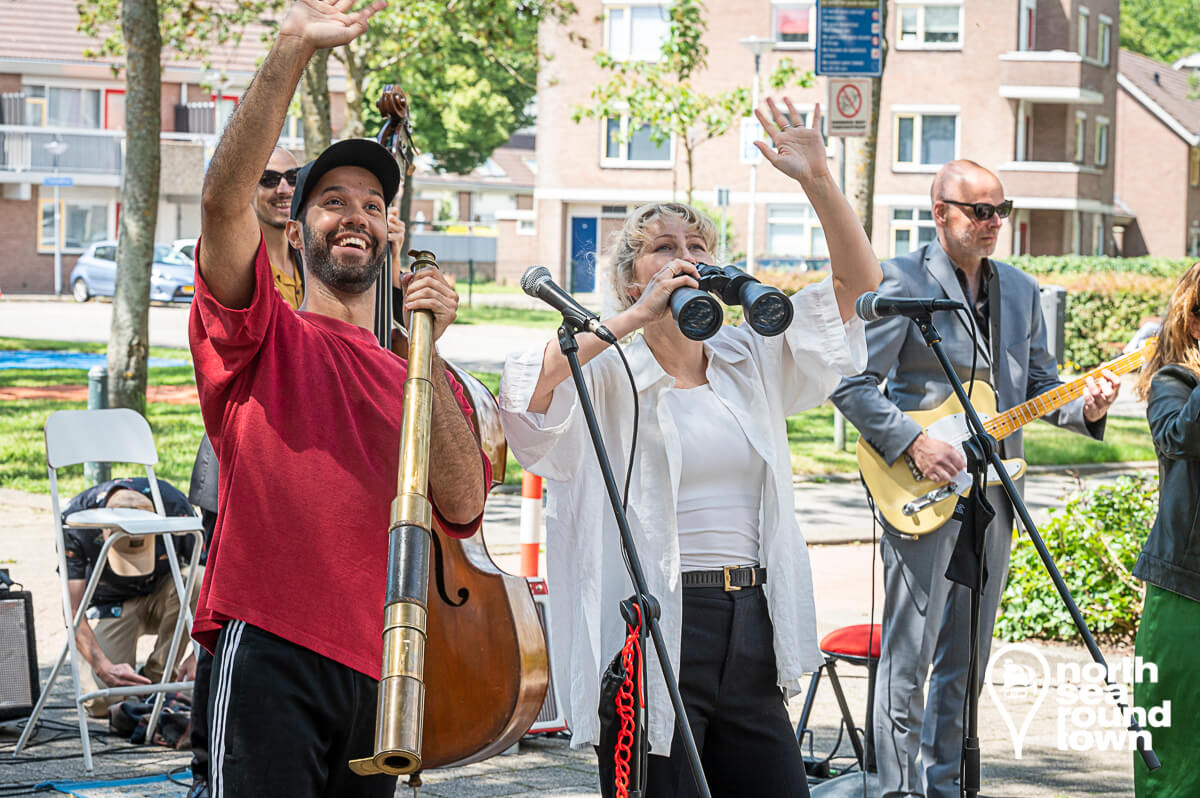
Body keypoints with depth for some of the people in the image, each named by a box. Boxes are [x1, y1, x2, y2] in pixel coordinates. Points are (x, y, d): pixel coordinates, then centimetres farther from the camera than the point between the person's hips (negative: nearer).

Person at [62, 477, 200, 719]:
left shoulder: (174, 506, -28)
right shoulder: (75, 522, -29)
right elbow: (73, 611, -29)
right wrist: (104, 667, -43)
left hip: (164, 595, 1)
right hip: (114, 603, -1)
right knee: (102, 702, -25)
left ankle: (158, 677, -15)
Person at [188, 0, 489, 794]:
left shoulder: (424, 376, 17)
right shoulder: (263, 340, 7)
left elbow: (462, 506, 0)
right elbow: (225, 198, -11)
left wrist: (425, 356, -6)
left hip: (383, 665, 5)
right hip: (273, 652, -4)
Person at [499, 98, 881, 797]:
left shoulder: (751, 361, 13)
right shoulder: (608, 376, -1)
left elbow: (857, 282, 11)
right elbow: (527, 387, -23)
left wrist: (818, 181, -2)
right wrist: (639, 316, -19)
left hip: (751, 627, 5)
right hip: (651, 628, -5)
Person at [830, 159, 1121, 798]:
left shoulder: (1019, 289, 14)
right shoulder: (901, 281, -7)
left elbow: (1039, 385, 18)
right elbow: (851, 383, -11)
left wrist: (1083, 407, -3)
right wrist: (914, 444, -19)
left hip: (991, 491, 6)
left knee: (966, 659, 12)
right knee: (908, 655, -5)